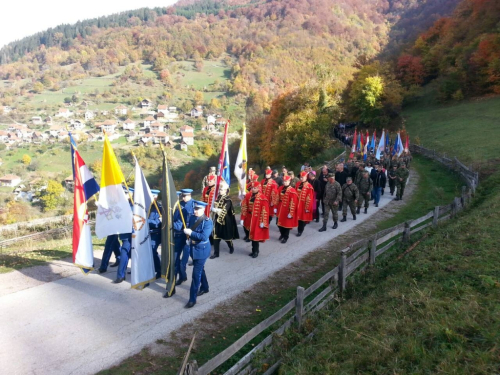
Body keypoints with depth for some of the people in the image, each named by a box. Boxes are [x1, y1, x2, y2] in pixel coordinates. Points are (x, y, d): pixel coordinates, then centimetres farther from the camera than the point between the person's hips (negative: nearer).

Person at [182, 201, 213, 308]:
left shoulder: (208, 221, -20)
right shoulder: (192, 218, 0)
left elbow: (204, 237, -28)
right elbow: (189, 229, 14)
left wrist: (191, 233, -28)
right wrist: (188, 234, -4)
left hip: (202, 250, -7)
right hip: (193, 248, 7)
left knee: (196, 273, -4)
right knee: (200, 269, 23)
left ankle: (192, 299, 3)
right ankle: (205, 288, 45)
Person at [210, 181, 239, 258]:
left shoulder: (228, 200, -15)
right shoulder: (218, 198, 5)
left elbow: (224, 211, -20)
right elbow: (214, 206, 12)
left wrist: (216, 210, -16)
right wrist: (214, 209, -8)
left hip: (225, 221, -5)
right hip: (217, 220, 5)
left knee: (227, 236, 12)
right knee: (216, 237, 3)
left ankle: (231, 247, 40)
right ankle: (216, 253, 11)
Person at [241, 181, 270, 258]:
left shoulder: (263, 198, -14)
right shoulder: (248, 196, 2)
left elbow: (265, 211, -14)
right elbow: (244, 208, 5)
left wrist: (262, 222, -15)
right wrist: (242, 219, 3)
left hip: (257, 220, -5)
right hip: (249, 219, 5)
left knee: (255, 236, 3)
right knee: (251, 235, 13)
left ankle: (255, 252, 19)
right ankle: (254, 251, 28)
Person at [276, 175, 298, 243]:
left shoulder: (292, 191, -17)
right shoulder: (280, 188, 3)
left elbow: (293, 203, -18)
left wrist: (291, 213, -18)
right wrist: (276, 208, 10)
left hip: (287, 211, -6)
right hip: (280, 210, 6)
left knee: (287, 224, 7)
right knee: (279, 223, 16)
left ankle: (285, 237, 23)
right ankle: (282, 234, 38)